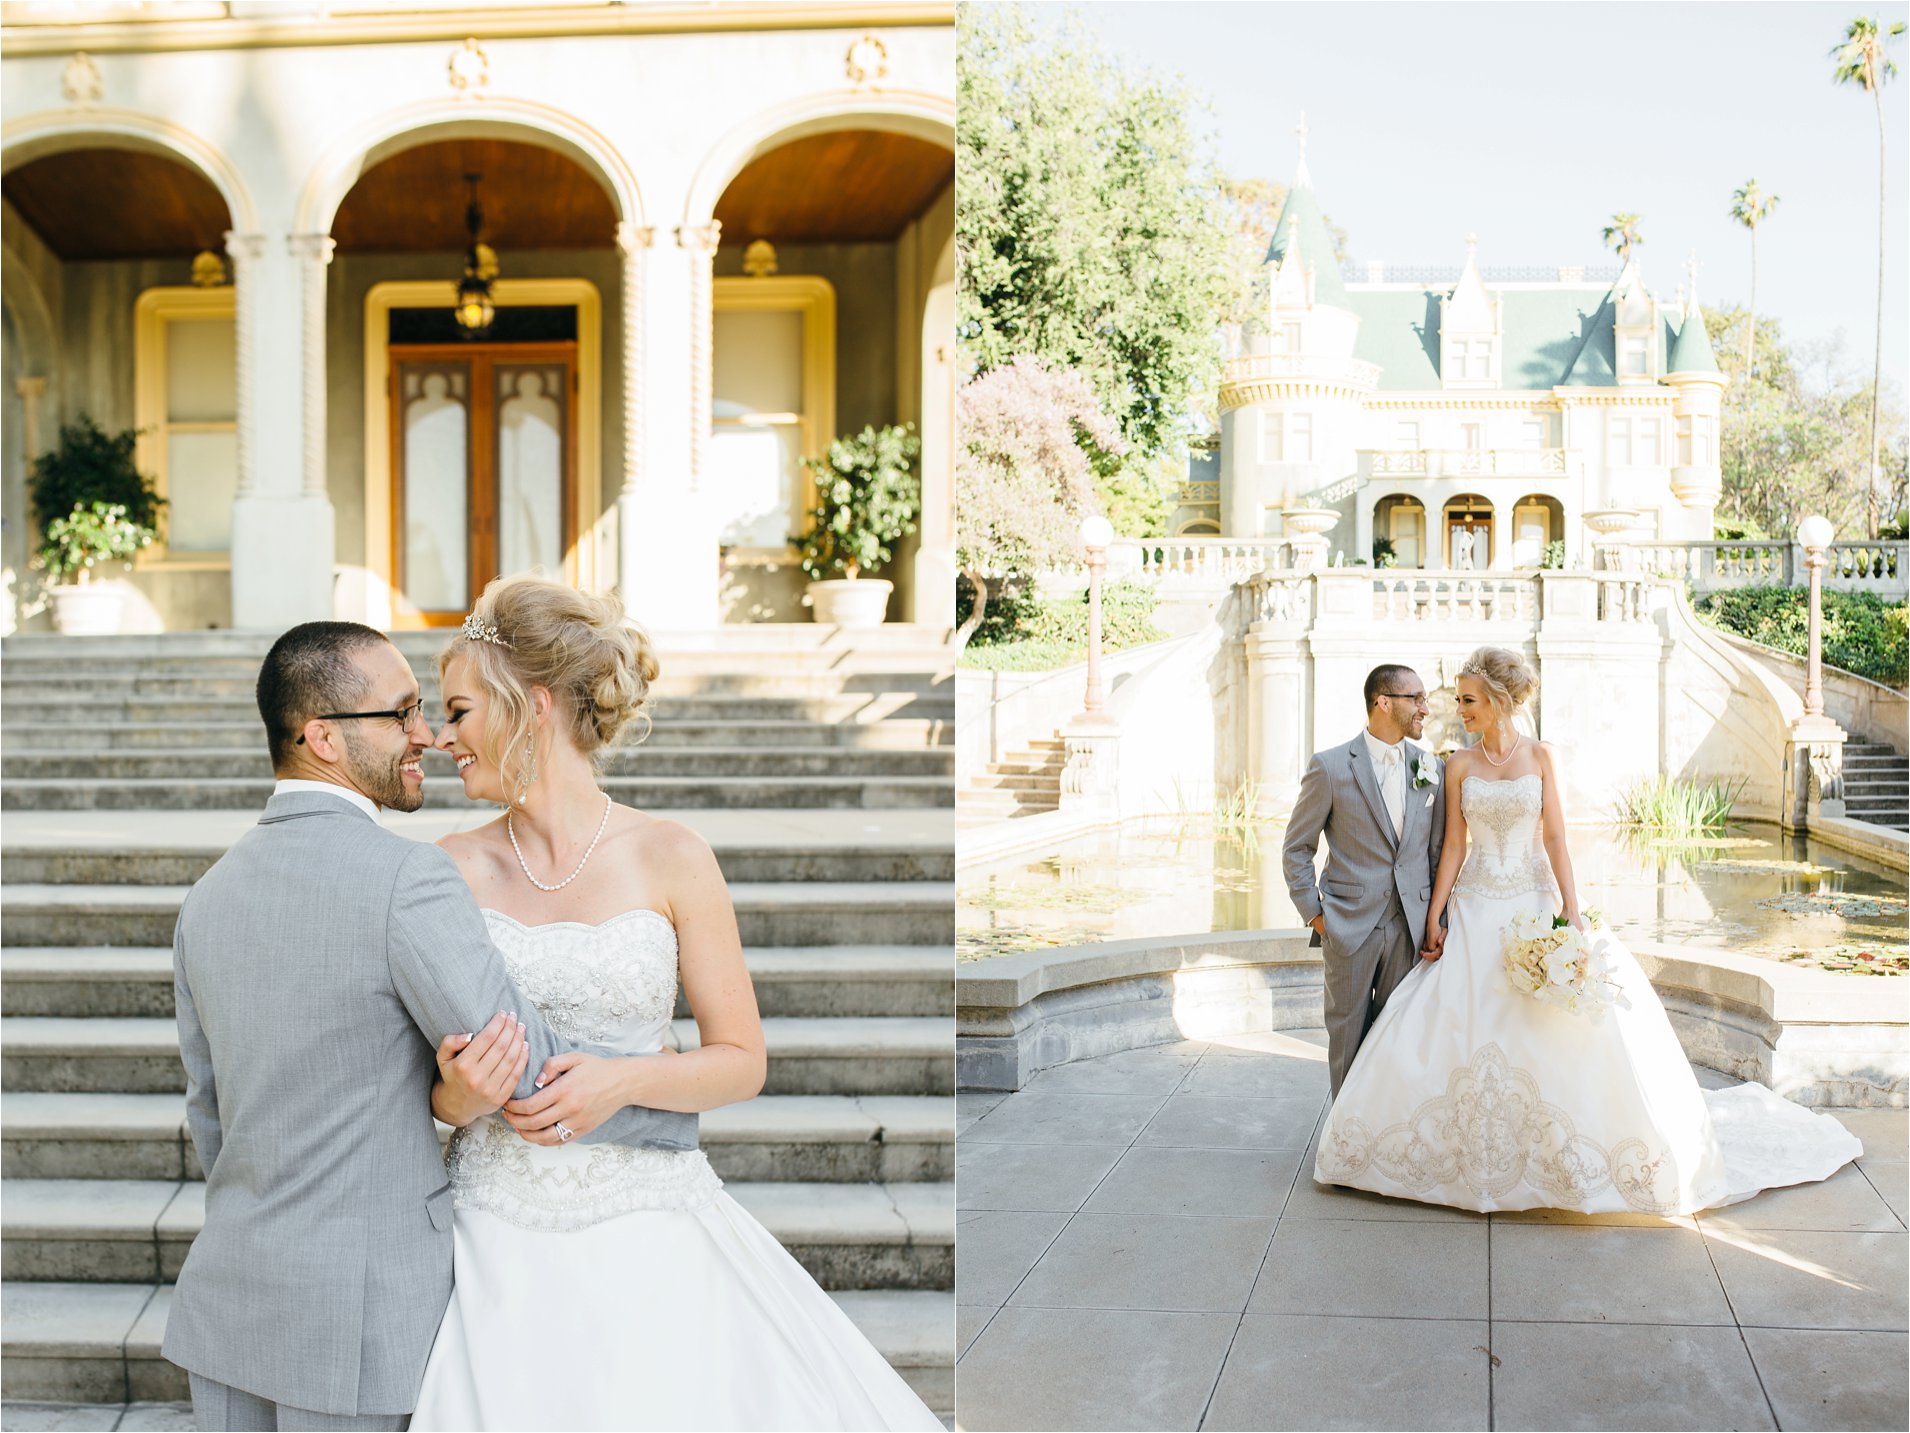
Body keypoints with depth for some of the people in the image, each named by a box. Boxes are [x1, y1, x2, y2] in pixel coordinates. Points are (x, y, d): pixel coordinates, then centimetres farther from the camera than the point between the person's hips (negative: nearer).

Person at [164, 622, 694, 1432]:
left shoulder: (207, 899, 5)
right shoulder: (406, 881, -18)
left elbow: (210, 1114, 14)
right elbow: (532, 1077, -19)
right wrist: (675, 1116, -3)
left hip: (226, 1302, 7)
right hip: (365, 1307, -7)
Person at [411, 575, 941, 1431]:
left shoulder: (671, 860, -4)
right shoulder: (451, 870, 2)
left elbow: (743, 1061, 0)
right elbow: (436, 1092, 7)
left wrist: (623, 1082, -17)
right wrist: (462, 1093, -16)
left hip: (646, 1238, -1)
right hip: (497, 1232, 1)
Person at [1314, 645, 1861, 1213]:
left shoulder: (1540, 756, 1)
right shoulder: (1459, 765, 4)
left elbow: (1555, 838, -3)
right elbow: (1453, 847, 5)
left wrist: (1570, 911, -11)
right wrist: (1434, 920, -1)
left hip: (1532, 904, -1)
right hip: (1475, 910, 1)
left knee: (1574, 1020, -12)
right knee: (1453, 1023, -6)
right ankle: (1470, 1150, 8)